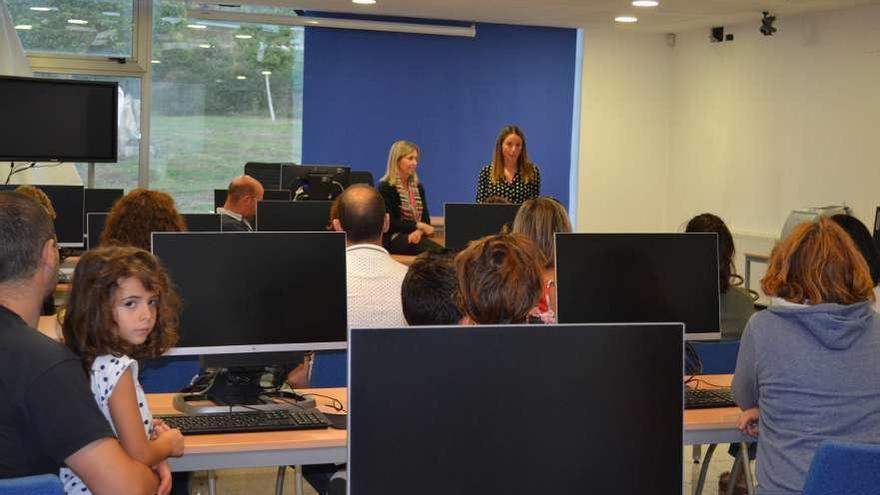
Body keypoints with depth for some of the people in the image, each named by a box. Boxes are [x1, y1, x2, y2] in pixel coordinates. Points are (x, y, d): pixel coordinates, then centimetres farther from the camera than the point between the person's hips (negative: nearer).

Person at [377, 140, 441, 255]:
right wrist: (418, 226, -13)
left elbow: (425, 219, 13)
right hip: (394, 239, -6)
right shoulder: (386, 188, -1)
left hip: (415, 235, 6)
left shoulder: (418, 187, 19)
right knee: (438, 252, -36)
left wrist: (419, 231, -11)